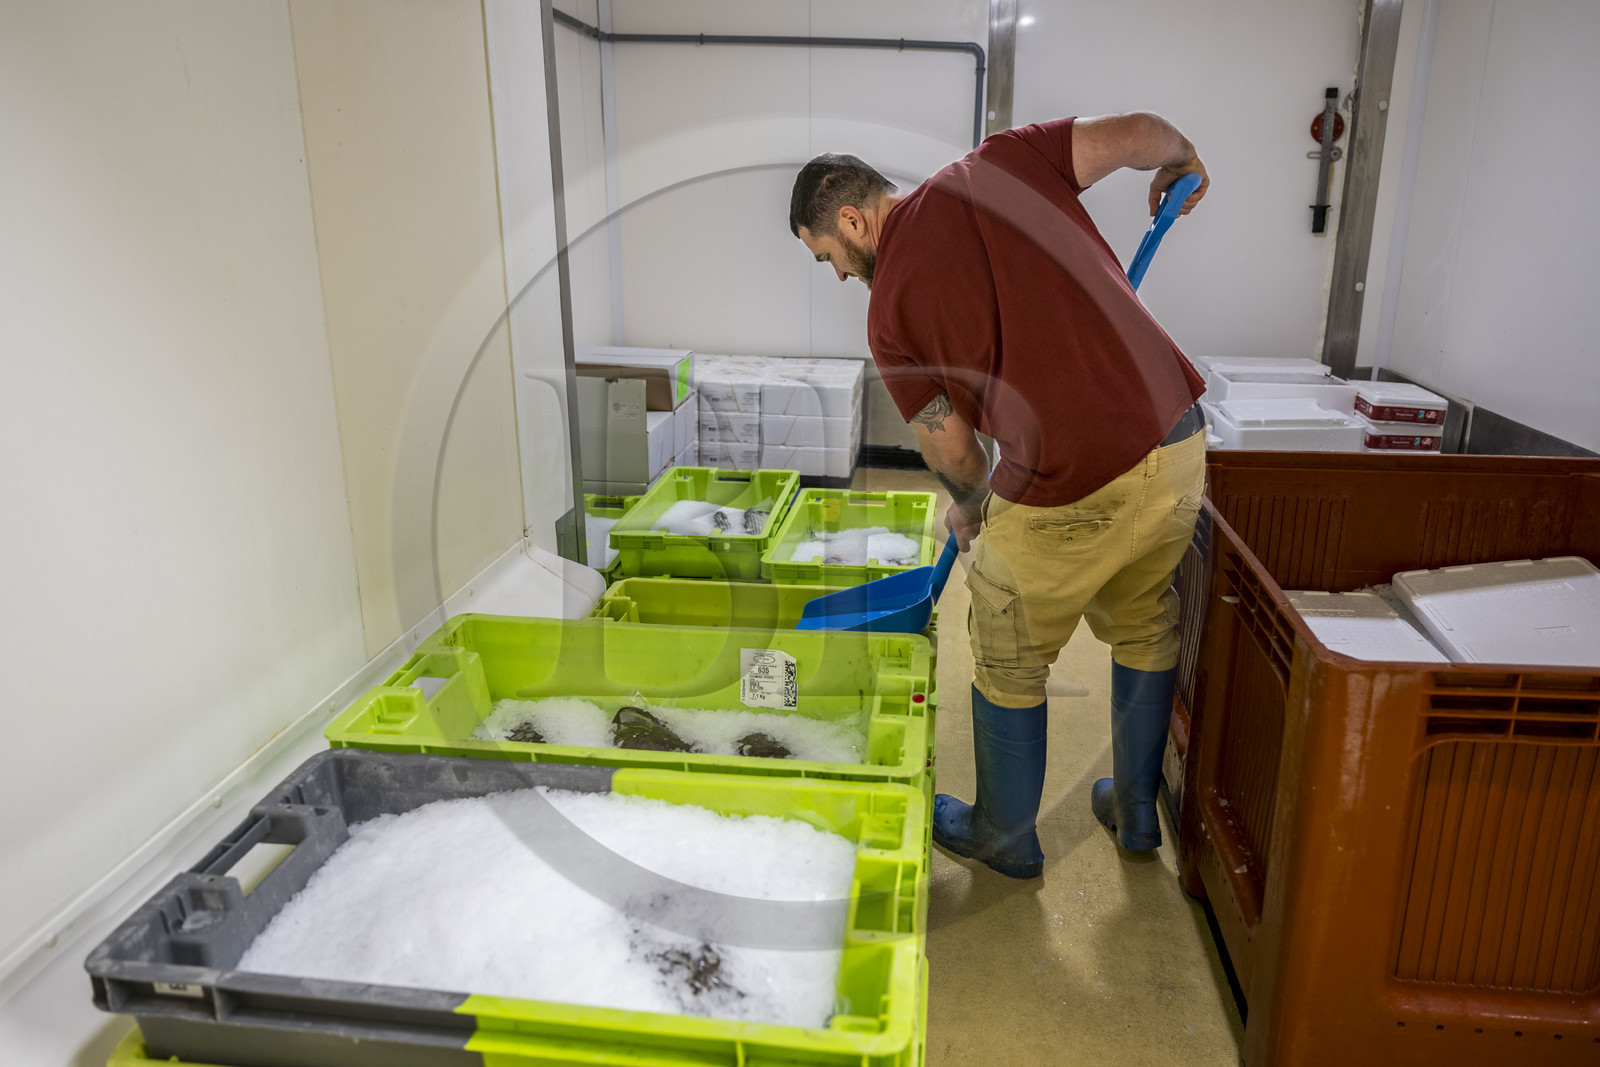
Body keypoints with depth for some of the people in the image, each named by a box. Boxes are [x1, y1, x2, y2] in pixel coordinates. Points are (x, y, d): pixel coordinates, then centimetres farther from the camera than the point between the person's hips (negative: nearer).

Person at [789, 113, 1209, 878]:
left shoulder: (889, 310, -3)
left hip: (1071, 493, -5)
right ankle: (1136, 811, 45)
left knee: (1009, 664, 19)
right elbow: (1138, 133, 0)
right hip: (1179, 442, 6)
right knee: (1143, 627, 27)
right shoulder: (998, 165, 5)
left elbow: (950, 446, 2)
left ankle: (1004, 837, 38)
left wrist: (968, 509, 24)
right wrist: (1181, 159, 24)